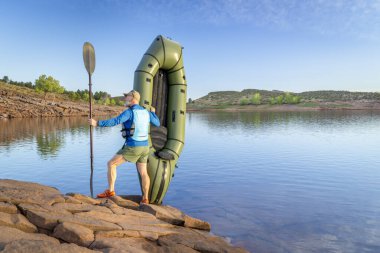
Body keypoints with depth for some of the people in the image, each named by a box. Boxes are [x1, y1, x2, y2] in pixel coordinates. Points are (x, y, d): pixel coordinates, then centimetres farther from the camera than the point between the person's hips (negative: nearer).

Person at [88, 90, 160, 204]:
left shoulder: (129, 112, -13)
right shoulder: (146, 112, 9)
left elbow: (114, 121, -25)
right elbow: (157, 123, 23)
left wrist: (97, 123, -21)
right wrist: (153, 112, 40)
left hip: (132, 147, -7)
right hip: (144, 147, 7)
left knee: (111, 164, 5)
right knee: (143, 172, 15)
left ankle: (110, 190, 5)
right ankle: (145, 198, 18)